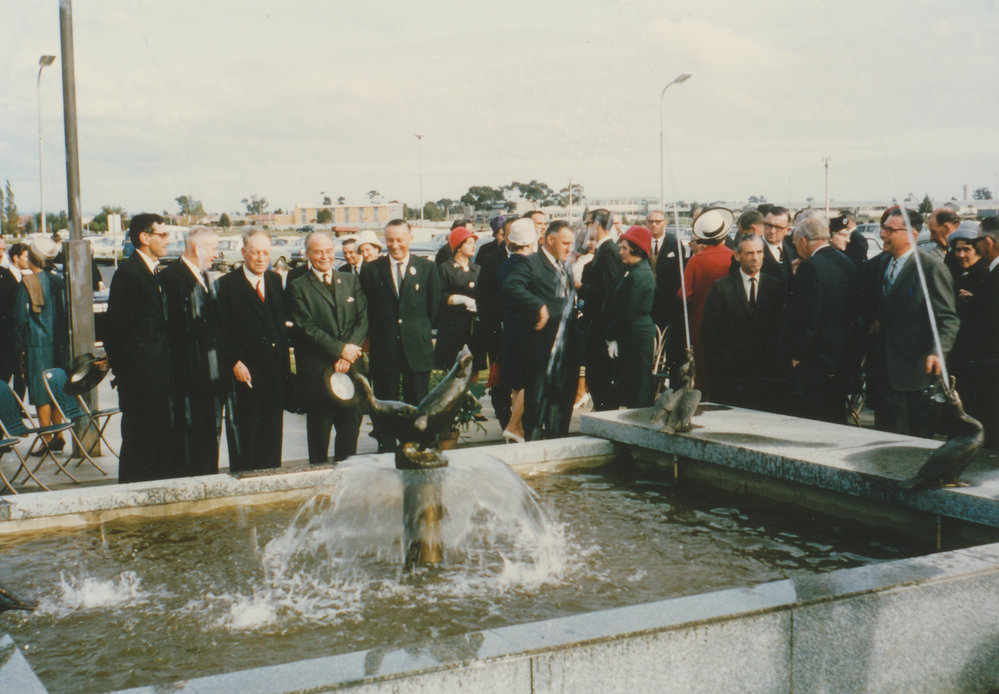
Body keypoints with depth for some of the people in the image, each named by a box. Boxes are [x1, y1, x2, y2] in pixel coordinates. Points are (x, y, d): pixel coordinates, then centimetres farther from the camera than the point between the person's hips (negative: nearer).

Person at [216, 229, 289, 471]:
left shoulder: (276, 281, 14)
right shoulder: (227, 284, -2)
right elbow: (222, 331, -6)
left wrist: (284, 364, 7)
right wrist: (234, 362, -16)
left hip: (275, 372, 5)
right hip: (244, 373, -5)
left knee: (272, 436, 10)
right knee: (243, 435, 1)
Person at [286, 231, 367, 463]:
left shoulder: (352, 281, 12)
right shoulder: (298, 287, 0)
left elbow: (363, 319, 4)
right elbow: (308, 327, -9)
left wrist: (349, 353, -10)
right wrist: (340, 349, -16)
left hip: (352, 366, 3)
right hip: (317, 371, -3)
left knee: (351, 424, 7)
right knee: (319, 429, 3)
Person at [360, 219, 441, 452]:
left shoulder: (427, 267, 3)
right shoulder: (371, 270, 2)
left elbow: (434, 307, 7)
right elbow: (367, 310, 6)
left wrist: (424, 332, 6)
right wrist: (373, 337, 3)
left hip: (417, 347, 0)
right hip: (384, 348, 0)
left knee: (417, 405, 7)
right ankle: (386, 451, 19)